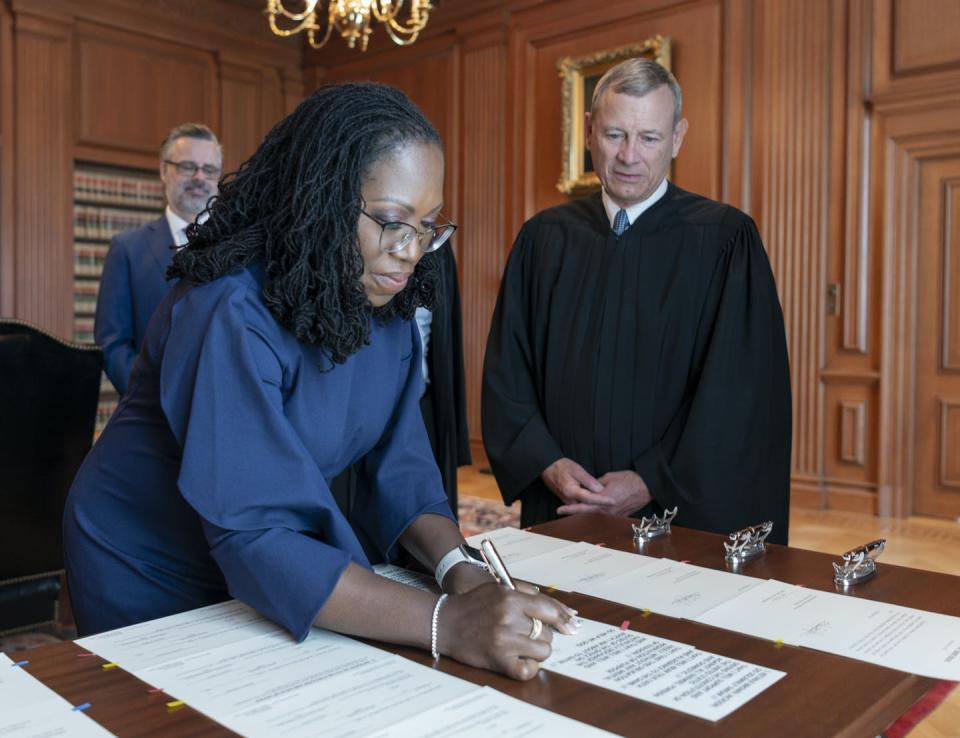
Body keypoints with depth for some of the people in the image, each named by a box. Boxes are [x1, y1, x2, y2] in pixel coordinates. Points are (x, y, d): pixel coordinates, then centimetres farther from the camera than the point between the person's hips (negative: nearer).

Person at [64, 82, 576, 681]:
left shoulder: (386, 306, -9)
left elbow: (399, 467, -10)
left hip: (285, 566, 5)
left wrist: (458, 571, -27)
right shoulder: (231, 314, -29)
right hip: (154, 579, -5)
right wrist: (446, 624, -42)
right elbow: (253, 538, -35)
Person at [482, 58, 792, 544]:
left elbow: (739, 388, -8)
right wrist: (547, 463, -9)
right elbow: (506, 369, 4)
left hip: (680, 511, -2)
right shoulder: (544, 238, 3)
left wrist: (653, 483, -12)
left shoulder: (725, 240, -5)